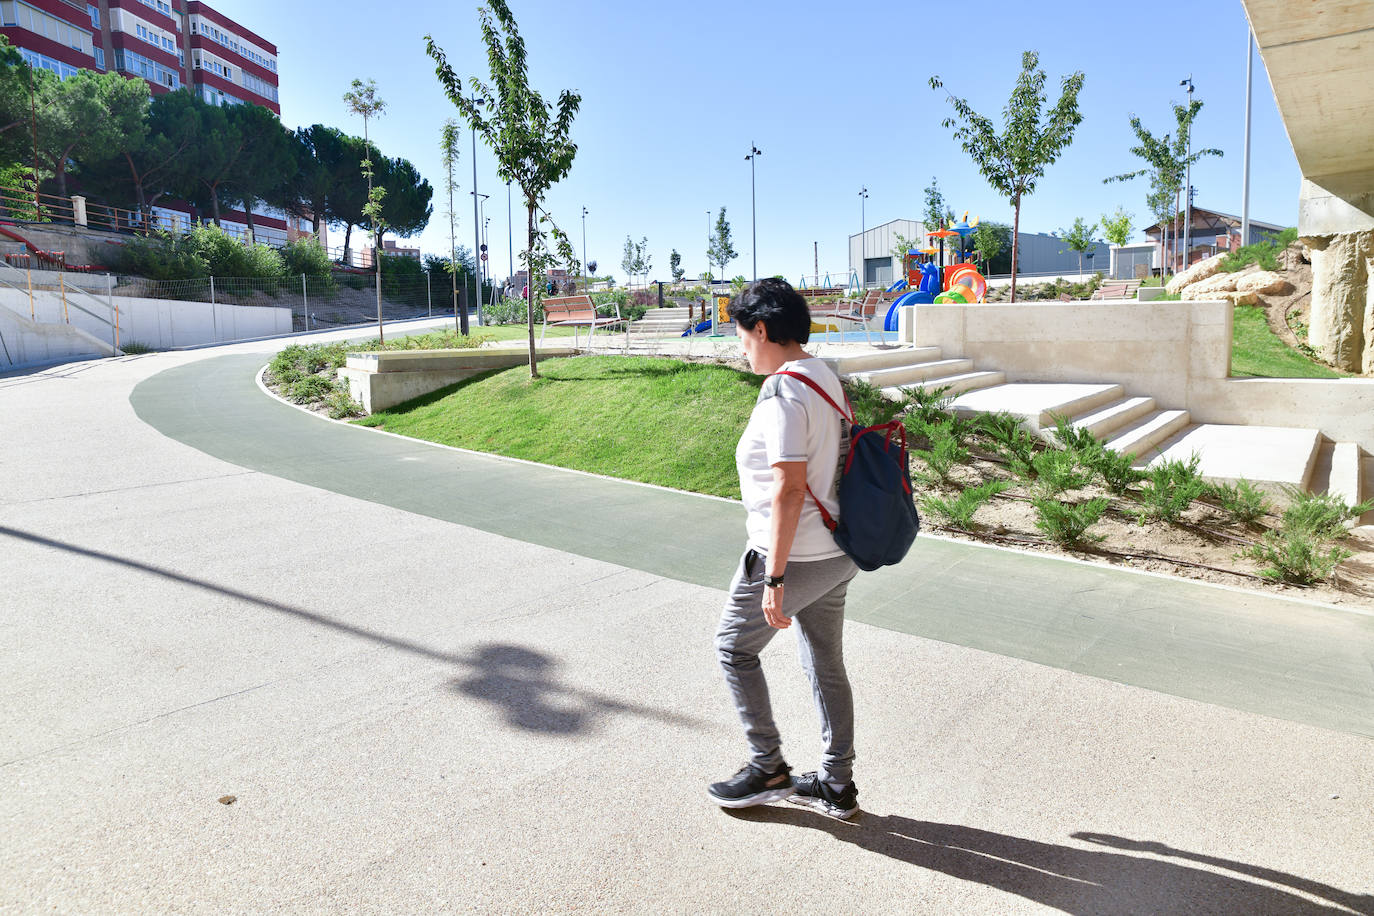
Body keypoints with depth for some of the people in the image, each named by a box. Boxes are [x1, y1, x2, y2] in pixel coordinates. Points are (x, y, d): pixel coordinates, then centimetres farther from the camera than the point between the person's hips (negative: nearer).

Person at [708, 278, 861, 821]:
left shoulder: (783, 393, -20)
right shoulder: (826, 378, 10)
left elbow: (788, 490, -25)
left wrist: (774, 577, -22)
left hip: (793, 556, -9)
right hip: (837, 552, 9)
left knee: (735, 647, 11)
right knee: (826, 665, 17)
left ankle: (767, 767, 22)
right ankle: (837, 786, 30)